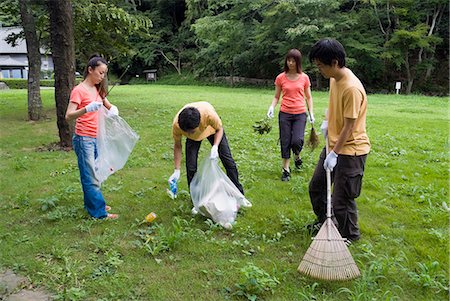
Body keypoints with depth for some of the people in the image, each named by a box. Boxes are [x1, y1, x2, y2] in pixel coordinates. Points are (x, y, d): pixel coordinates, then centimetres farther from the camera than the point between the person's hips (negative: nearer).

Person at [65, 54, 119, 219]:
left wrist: (113, 109, -4)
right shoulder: (79, 90, -12)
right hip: (84, 139, -7)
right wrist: (87, 109, -36)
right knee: (91, 177, -3)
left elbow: (108, 105, 21)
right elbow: (68, 116, -19)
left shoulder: (98, 89, 10)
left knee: (93, 173, 14)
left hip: (97, 138, 7)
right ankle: (99, 212, 3)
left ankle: (91, 204, 26)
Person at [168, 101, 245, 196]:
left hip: (212, 128, -1)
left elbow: (219, 129, -21)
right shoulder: (176, 125, -37)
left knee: (228, 161, 0)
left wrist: (215, 147, -37)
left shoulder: (209, 114, -44)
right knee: (190, 166, -10)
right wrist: (177, 171, -18)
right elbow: (177, 146, -19)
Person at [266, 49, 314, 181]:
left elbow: (308, 97, 10)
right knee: (285, 142, 3)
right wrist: (272, 107, -9)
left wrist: (311, 113, 3)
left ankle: (297, 156, 21)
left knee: (297, 141, -14)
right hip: (285, 114, 1)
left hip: (300, 114, 0)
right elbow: (276, 97, 8)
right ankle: (286, 169, 17)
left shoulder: (304, 77, 2)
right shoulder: (280, 78, 1)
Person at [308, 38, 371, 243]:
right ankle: (324, 221, 41)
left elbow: (349, 126, -22)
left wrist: (334, 153, -18)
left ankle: (350, 236, 25)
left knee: (342, 199, 1)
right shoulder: (334, 79, 3)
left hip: (351, 150, -9)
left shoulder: (351, 88, -26)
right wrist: (327, 122, 6)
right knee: (316, 187, 19)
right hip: (334, 144, 9)